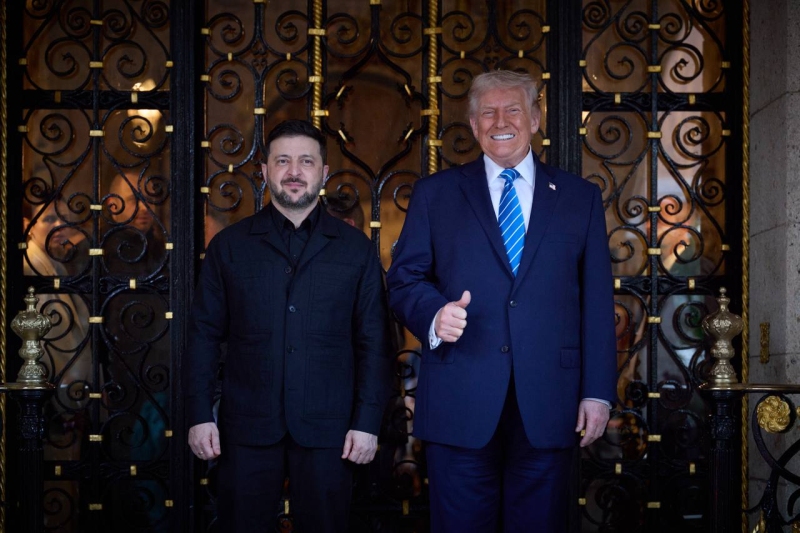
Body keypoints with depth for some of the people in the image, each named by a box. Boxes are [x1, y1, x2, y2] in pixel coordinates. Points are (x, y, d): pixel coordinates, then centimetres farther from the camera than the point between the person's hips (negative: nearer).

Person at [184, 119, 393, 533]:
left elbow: (372, 341, 2)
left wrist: (367, 421, -3)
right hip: (247, 426, 0)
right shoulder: (229, 246, 5)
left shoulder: (355, 248, 4)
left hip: (326, 429, 0)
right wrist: (199, 415, -1)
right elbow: (204, 335, 5)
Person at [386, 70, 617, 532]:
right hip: (460, 403, 0)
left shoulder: (581, 198, 11)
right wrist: (434, 314, -15)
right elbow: (405, 279, 7)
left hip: (548, 405, 1)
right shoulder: (435, 194, 10)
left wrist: (598, 391, 1)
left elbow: (597, 302, 7)